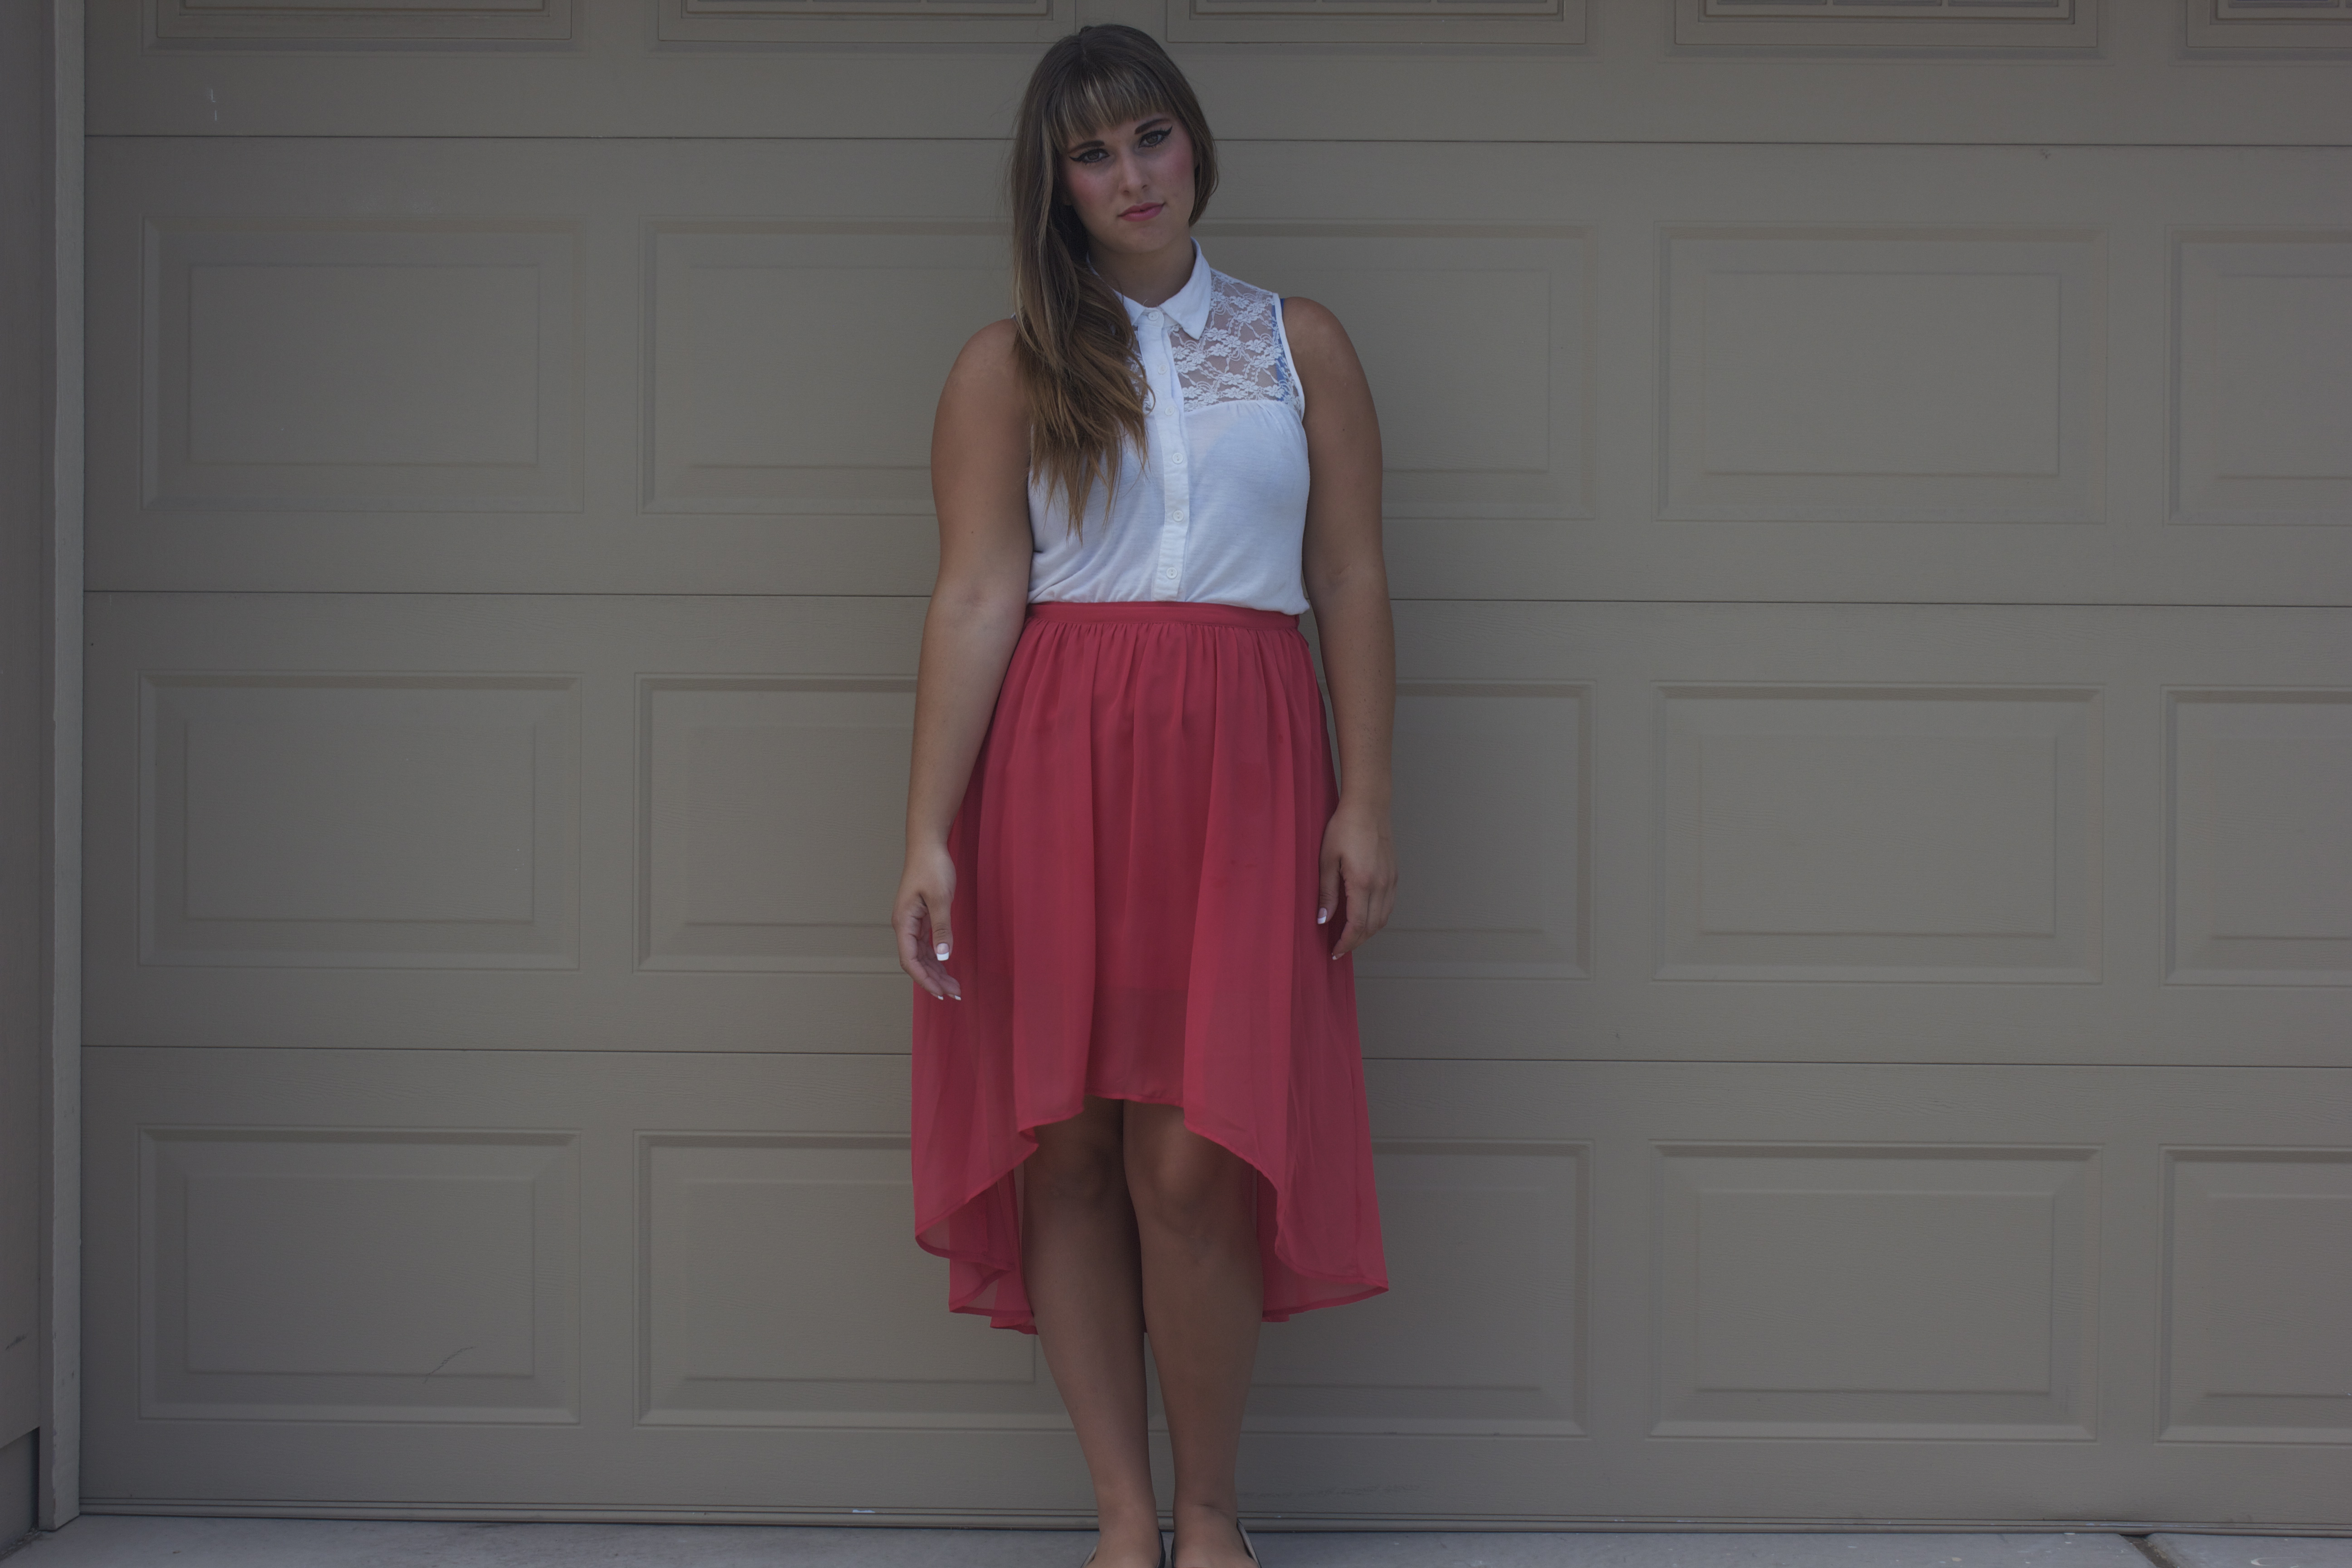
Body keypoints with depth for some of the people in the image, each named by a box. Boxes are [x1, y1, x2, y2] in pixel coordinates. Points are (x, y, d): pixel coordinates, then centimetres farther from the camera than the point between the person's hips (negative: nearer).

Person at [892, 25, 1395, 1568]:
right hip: (1049, 761, 1)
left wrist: (1366, 802, 1)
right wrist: (930, 834, -7)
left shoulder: (1300, 342, 13)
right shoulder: (1009, 366, 9)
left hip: (1238, 762, 0)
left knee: (1191, 1163, -8)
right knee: (1063, 1148, -1)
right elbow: (976, 597, 1)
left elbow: (1353, 583, 9)